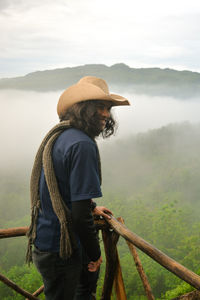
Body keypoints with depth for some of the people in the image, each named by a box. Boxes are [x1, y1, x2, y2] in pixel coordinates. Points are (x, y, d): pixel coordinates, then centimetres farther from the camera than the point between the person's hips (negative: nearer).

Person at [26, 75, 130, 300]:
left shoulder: (58, 135, 4)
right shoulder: (83, 145, -27)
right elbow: (80, 214, -28)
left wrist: (92, 208, 27)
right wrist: (95, 254, -13)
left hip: (45, 237, 9)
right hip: (59, 249, -9)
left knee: (90, 273, 31)